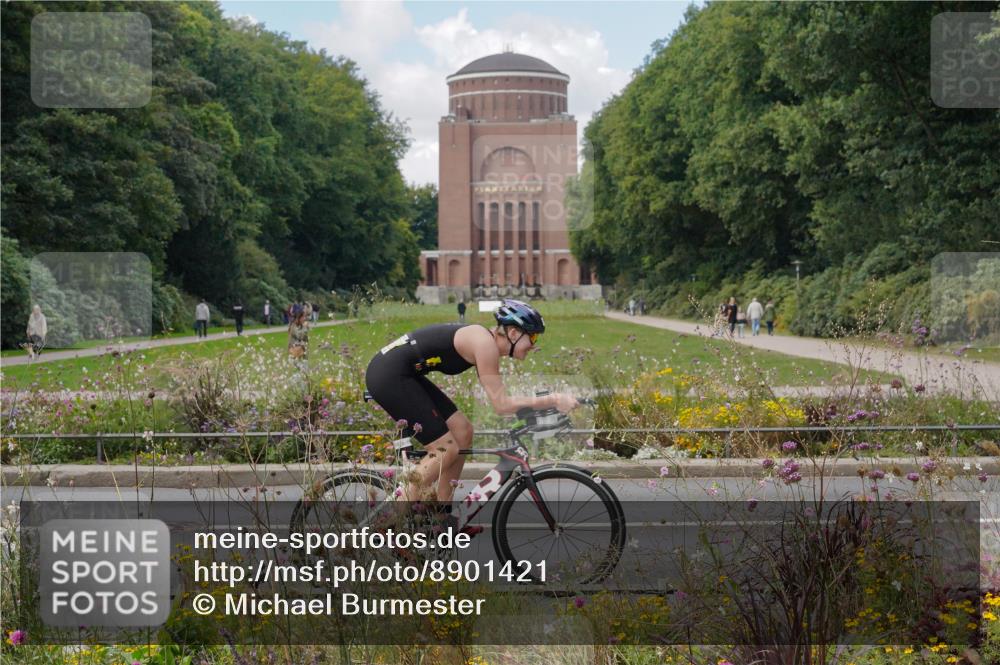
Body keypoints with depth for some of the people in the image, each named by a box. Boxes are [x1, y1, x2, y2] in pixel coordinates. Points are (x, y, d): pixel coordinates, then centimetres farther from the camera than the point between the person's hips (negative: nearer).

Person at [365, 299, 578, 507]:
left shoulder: (486, 341, 11)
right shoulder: (485, 343, -17)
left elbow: (499, 399, 14)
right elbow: (501, 404, -19)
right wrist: (554, 400, -17)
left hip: (403, 374, 10)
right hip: (388, 375, -10)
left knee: (463, 432, 10)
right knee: (447, 449, -7)